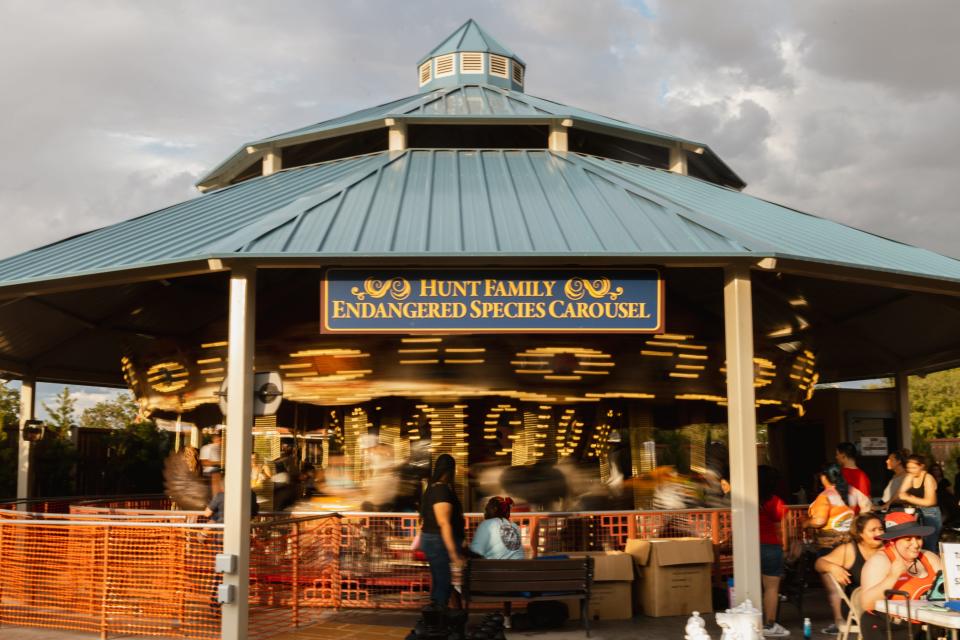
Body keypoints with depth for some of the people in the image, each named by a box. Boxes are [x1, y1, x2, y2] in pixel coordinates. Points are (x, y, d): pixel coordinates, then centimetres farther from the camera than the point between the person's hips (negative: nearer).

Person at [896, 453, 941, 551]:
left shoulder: (928, 478, -10)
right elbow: (901, 495, 0)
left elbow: (929, 501, -17)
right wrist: (909, 477, -7)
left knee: (929, 549, -6)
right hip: (916, 515, 6)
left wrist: (908, 498, -14)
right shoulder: (911, 477, 8)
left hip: (930, 515, -6)